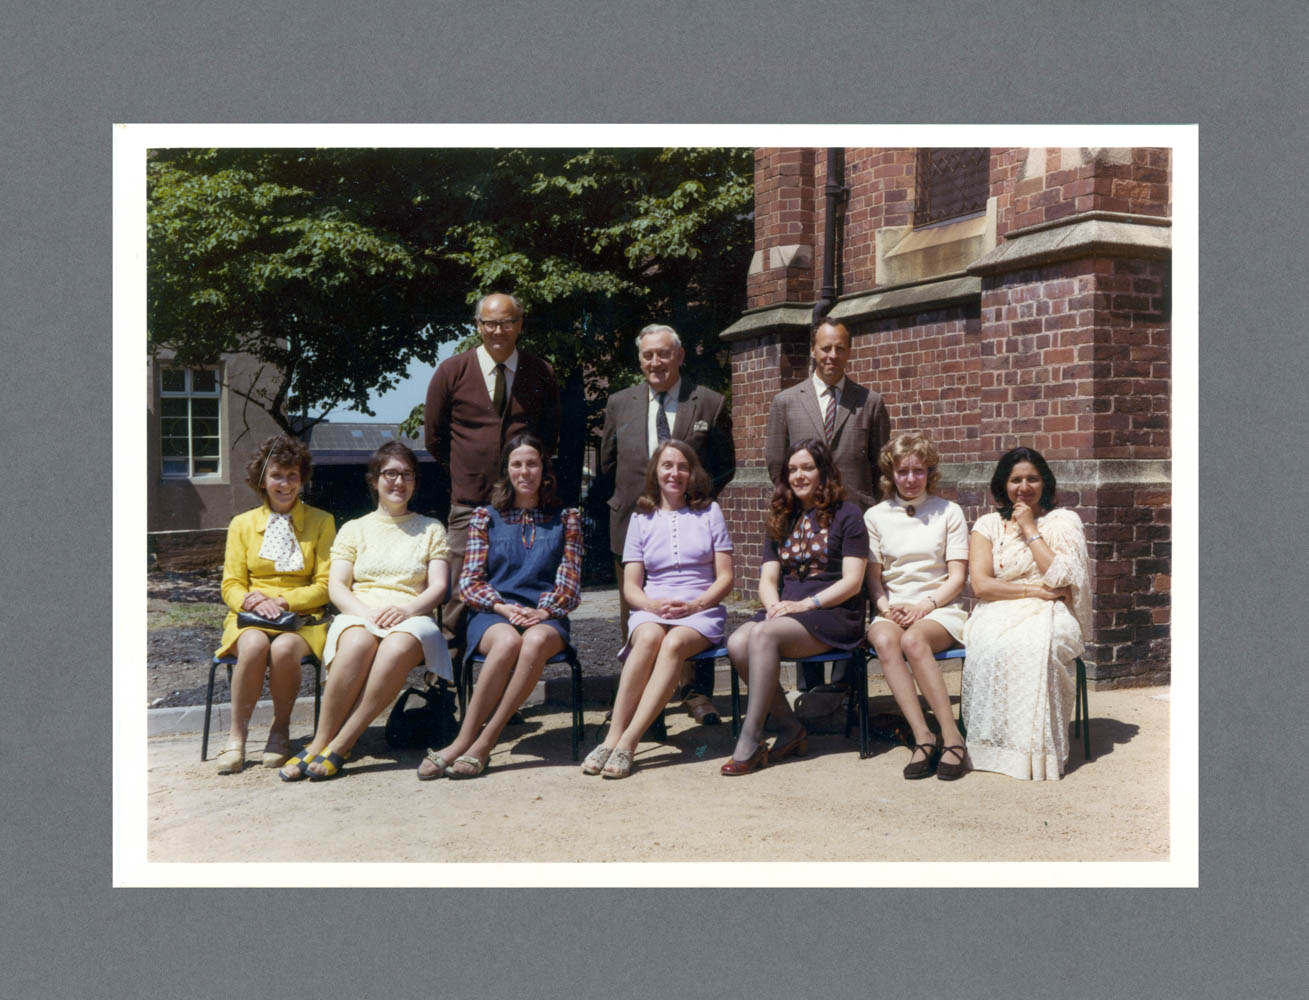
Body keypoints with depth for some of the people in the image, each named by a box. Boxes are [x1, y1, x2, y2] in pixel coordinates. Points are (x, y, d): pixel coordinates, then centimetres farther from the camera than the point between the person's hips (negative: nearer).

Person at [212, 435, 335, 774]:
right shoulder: (242, 524, 16)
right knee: (254, 644, -34)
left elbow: (325, 585, 3)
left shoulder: (321, 522, 11)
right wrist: (254, 601, -14)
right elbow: (231, 585, 10)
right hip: (250, 618, 1)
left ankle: (280, 729, -13)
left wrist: (281, 601, -12)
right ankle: (237, 734, -22)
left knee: (284, 647, -35)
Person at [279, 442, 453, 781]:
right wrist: (365, 612, -13)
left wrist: (407, 608, -13)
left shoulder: (431, 529, 20)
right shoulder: (354, 529, 21)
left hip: (411, 618, 0)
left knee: (399, 647, -39)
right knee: (358, 642, -38)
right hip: (358, 615, 1)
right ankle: (320, 740, -32)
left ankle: (337, 747, -37)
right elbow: (336, 585, 8)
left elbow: (439, 585, 8)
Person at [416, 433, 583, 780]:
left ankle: (480, 744, -36)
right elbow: (469, 581, 7)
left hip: (545, 616, 0)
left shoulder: (565, 518, 15)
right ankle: (465, 741, -34)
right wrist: (504, 608, -11)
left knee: (536, 641, -38)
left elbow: (570, 581, 8)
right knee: (508, 641, -38)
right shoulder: (485, 517, 15)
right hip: (492, 614, 0)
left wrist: (543, 611, -12)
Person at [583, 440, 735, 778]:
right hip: (651, 610, 1)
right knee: (649, 637, -36)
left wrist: (695, 604, -11)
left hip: (701, 611, -1)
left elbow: (725, 578, 8)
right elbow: (631, 586, 9)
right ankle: (612, 738, -39)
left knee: (674, 643, -35)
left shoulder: (709, 512, 14)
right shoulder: (642, 519, 16)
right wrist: (653, 605, -13)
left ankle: (627, 742, -41)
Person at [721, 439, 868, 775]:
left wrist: (805, 604, -16)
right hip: (785, 610, 5)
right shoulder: (781, 520, 21)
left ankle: (750, 742, -28)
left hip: (833, 613, -5)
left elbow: (852, 581, -5)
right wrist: (774, 605, -9)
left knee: (763, 635, -33)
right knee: (737, 643, -27)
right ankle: (789, 728, -13)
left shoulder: (846, 515, 4)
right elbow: (767, 579, 14)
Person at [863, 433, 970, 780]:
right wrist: (886, 606, -9)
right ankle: (922, 737, -36)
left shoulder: (948, 512, 9)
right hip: (891, 610, 2)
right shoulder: (875, 516, 14)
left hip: (940, 609, -2)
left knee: (913, 640, -36)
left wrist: (925, 605, -13)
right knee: (884, 641, -34)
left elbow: (957, 577, 3)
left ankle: (951, 736, -32)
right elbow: (873, 577, 12)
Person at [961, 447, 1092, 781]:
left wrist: (1030, 529, -3)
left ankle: (1038, 748, -29)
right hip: (999, 614, 1)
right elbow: (981, 584, 1)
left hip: (1049, 616, -1)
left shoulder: (1064, 521, 11)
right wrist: (1037, 590, -7)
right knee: (994, 647, -35)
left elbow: (1062, 578, -6)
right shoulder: (988, 525, 13)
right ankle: (996, 743, -26)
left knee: (1034, 645, -37)